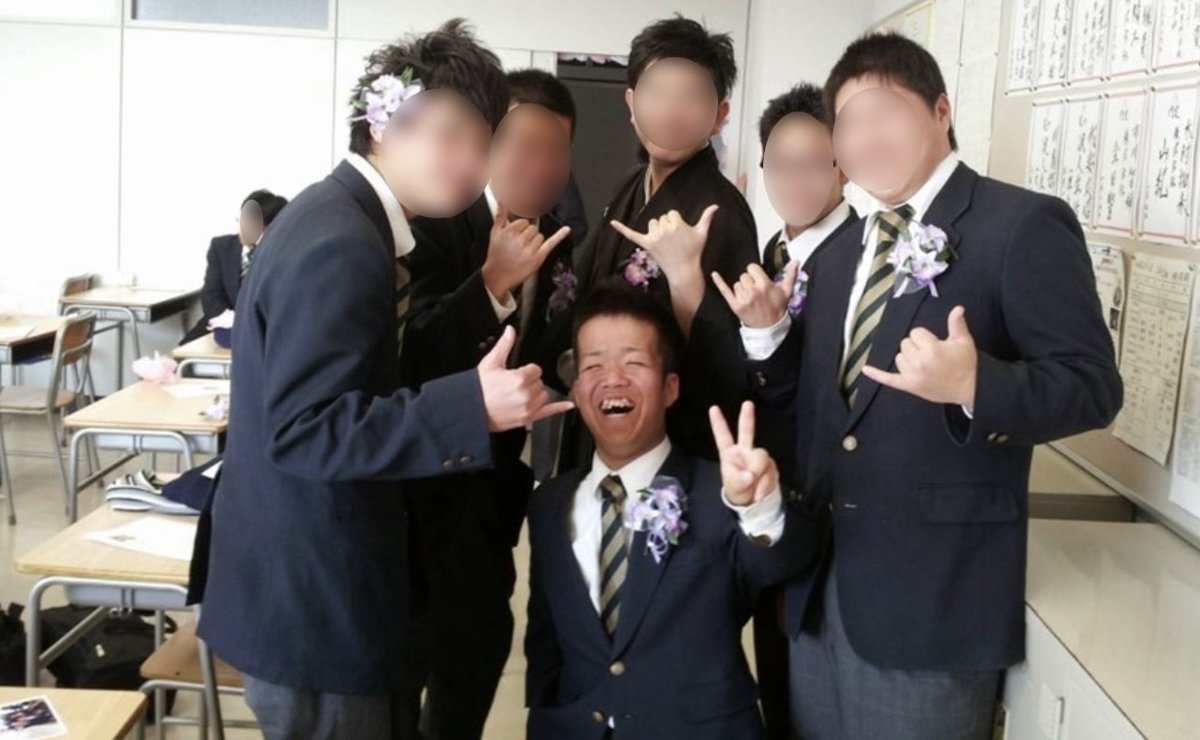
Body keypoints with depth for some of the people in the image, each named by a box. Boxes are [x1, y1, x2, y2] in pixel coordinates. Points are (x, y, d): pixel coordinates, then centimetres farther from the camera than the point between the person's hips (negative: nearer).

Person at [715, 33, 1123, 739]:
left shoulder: (1023, 224, -9)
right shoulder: (841, 253, 13)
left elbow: (1093, 385, -14)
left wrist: (973, 386, -31)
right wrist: (766, 330, -4)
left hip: (934, 591, -6)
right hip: (820, 583, 7)